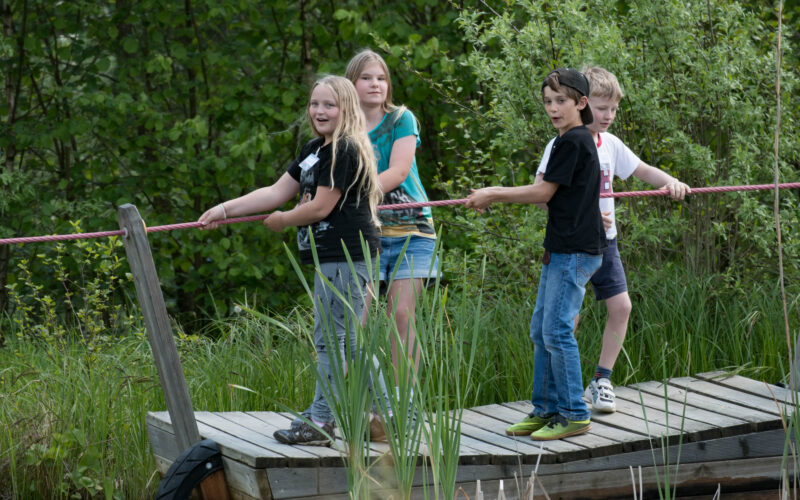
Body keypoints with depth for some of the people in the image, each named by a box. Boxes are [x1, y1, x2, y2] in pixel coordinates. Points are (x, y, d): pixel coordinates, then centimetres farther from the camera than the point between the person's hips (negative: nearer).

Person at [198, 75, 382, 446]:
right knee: (347, 342, 13)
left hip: (346, 257, -10)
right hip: (332, 258, 10)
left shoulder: (347, 151, -14)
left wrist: (282, 221, 1)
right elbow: (277, 192, 15)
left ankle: (321, 421, -1)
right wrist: (225, 209, 8)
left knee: (331, 340, -6)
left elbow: (320, 207, -16)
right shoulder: (315, 150, 17)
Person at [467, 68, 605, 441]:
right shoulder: (572, 140, 17)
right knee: (540, 330, 12)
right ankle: (546, 409, 19)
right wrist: (494, 194, 17)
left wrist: (493, 195, -3)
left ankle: (575, 415, -3)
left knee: (557, 330, -10)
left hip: (576, 251, -10)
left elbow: (544, 192, -12)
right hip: (561, 249, 10)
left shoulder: (573, 141, -13)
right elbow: (551, 194, 19)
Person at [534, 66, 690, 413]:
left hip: (604, 241, 6)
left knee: (621, 306, 0)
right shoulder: (562, 145, -12)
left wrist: (670, 182, -6)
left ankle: (601, 381, 12)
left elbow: (642, 170, 14)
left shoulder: (610, 144, 7)